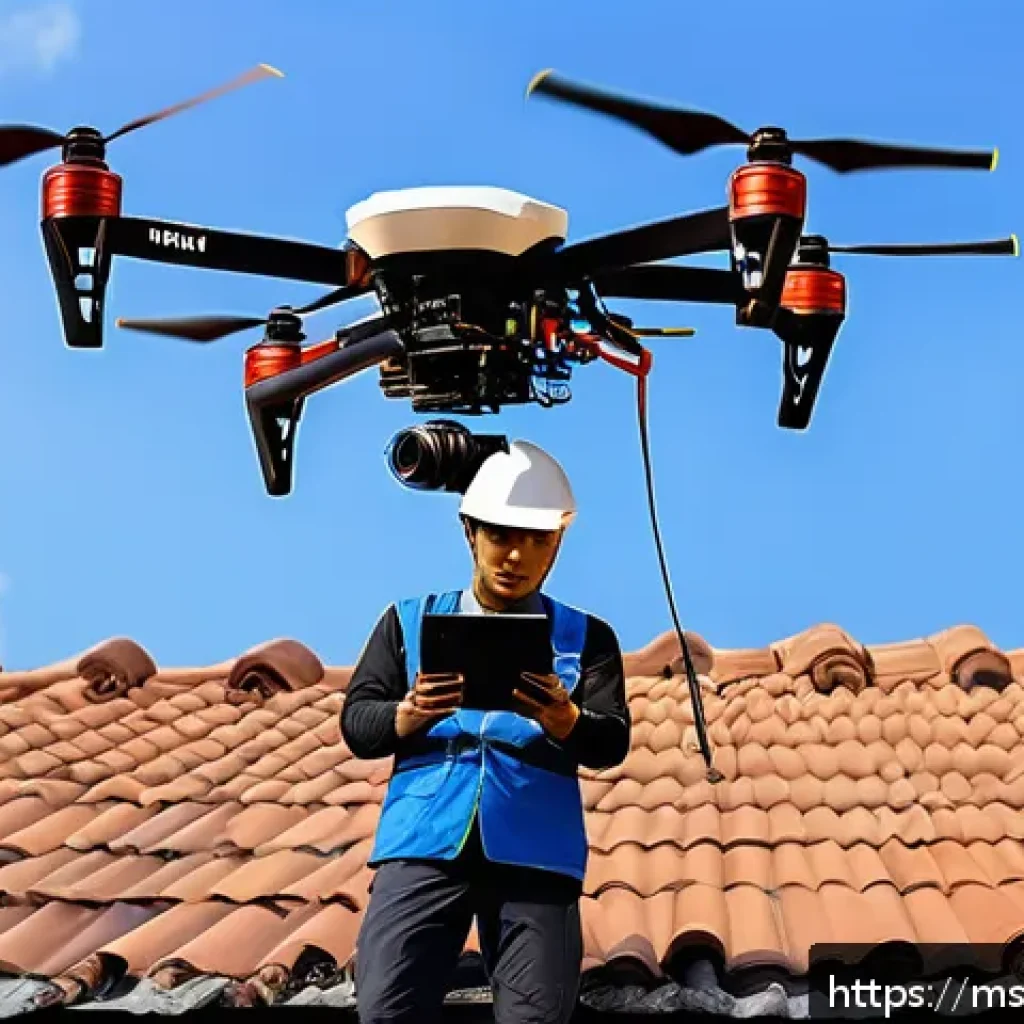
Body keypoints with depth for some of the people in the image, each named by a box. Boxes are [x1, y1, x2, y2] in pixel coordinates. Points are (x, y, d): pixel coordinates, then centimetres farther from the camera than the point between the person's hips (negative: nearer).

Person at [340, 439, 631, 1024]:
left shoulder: (587, 637, 17)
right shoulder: (409, 621, 18)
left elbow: (612, 743, 4)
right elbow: (355, 721, 10)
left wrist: (564, 722, -19)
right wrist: (407, 717, -13)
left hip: (536, 853, 0)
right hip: (423, 843, 0)